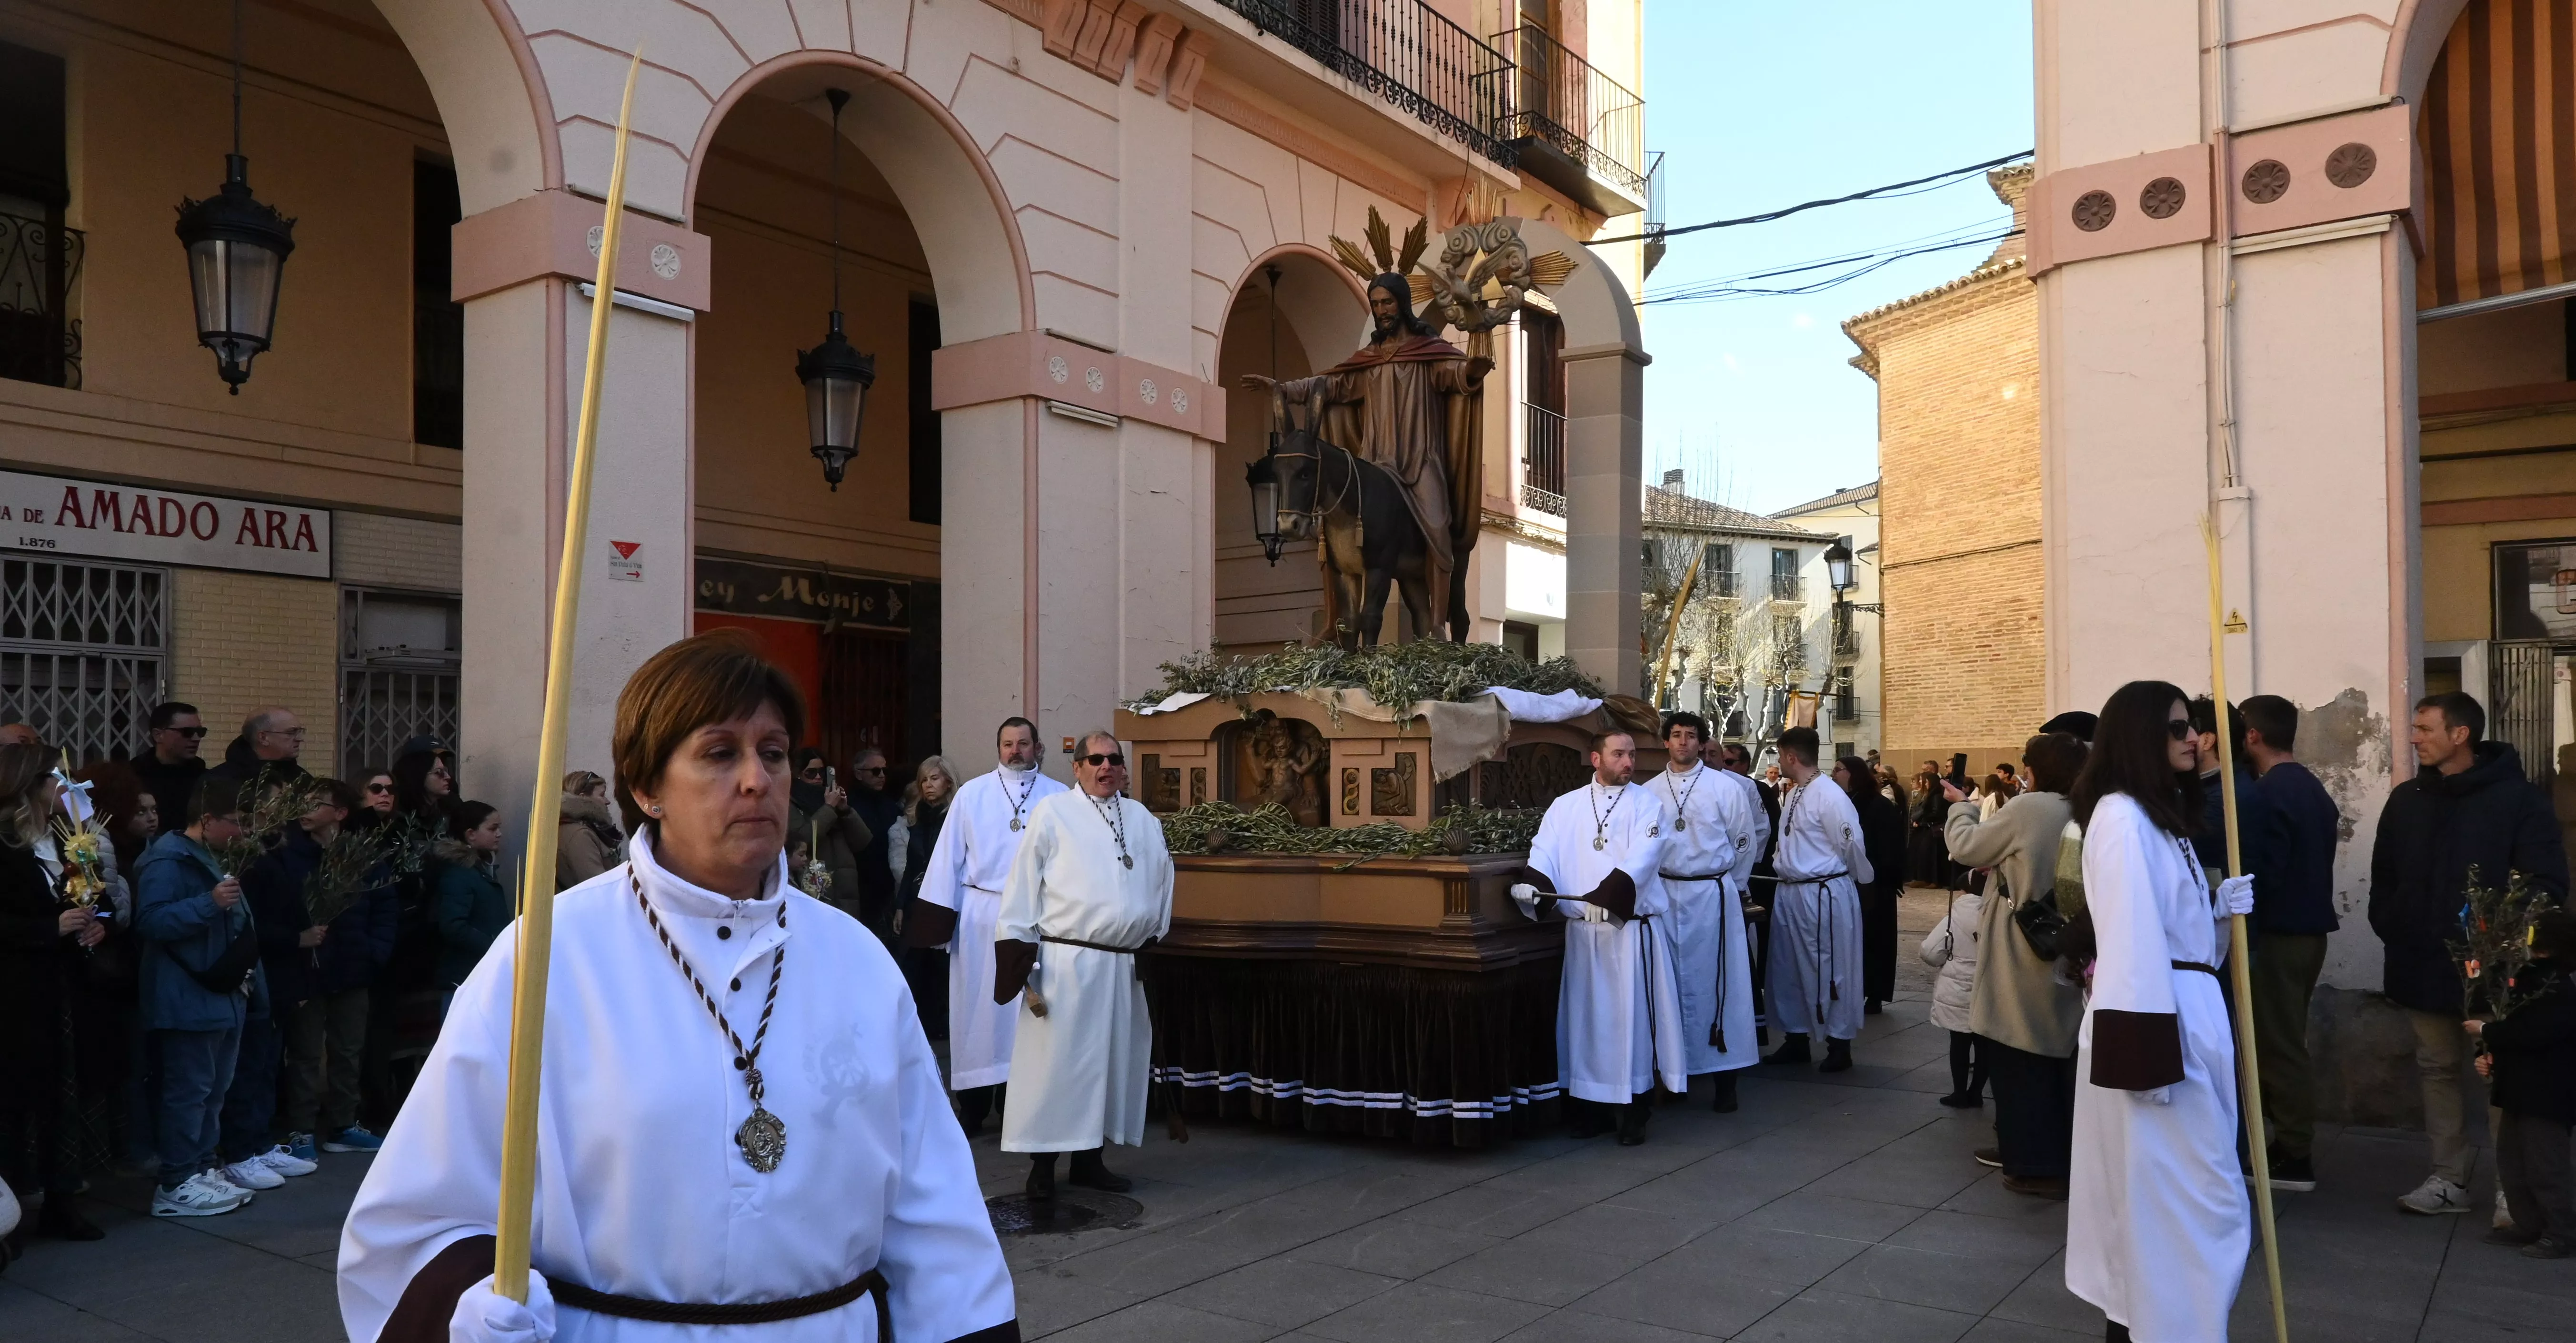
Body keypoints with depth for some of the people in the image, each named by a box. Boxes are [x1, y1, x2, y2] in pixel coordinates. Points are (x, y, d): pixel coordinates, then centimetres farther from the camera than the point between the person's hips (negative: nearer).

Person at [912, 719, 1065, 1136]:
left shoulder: (1059, 797, 4)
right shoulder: (972, 794, 6)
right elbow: (949, 853, 4)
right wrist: (941, 914, -1)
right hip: (980, 916, 1)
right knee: (978, 1008, 4)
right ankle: (973, 1107, 12)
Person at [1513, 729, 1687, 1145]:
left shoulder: (1646, 804, 2)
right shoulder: (1565, 807, 10)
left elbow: (1641, 860, -13)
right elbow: (1545, 851, 0)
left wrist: (1606, 896, -28)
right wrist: (1532, 883, -22)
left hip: (1632, 930, -3)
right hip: (1582, 931, 3)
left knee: (1631, 1016, -2)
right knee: (1586, 1016, 8)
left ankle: (1635, 1113, 6)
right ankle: (1592, 1106, 19)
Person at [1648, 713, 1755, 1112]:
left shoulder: (1726, 787, -1)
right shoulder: (1650, 792, 5)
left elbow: (1745, 841, 6)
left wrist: (1725, 883, 11)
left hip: (1713, 895, -2)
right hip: (1665, 895, 2)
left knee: (1720, 984, -1)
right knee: (1671, 984, 7)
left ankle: (1725, 1080, 5)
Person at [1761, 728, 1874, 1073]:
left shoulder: (1830, 796, -19)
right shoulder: (1793, 795, 9)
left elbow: (1852, 845, -13)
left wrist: (1863, 881, 0)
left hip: (1825, 895, -9)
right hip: (1790, 893, 9)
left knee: (1831, 971, 3)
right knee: (1789, 969, 16)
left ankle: (1839, 1045, 16)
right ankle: (1796, 1040, 28)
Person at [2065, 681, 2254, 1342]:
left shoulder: (2162, 814, 16)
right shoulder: (2121, 816, -15)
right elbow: (2132, 938, -21)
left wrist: (2221, 907, 0)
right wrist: (2150, 1045, -23)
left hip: (2186, 1013, 10)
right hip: (2156, 1016, -10)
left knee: (2161, 1198, 15)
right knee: (2191, 1202, -6)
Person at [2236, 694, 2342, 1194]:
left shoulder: (2270, 793, -17)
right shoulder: (2312, 788, 13)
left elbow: (2264, 873, -22)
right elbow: (2311, 862, 16)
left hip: (2279, 933, -9)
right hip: (2309, 929, 9)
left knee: (2277, 1046, -2)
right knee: (2287, 1042, 15)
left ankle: (2295, 1157, 3)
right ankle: (2292, 1145, 21)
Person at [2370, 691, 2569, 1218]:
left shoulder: (2519, 798, -8)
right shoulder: (2406, 800, 8)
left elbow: (2548, 884, -11)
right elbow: (2384, 878, 14)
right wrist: (2393, 933, 3)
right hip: (2425, 966, 5)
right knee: (2438, 1069, 12)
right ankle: (2448, 1178, 21)